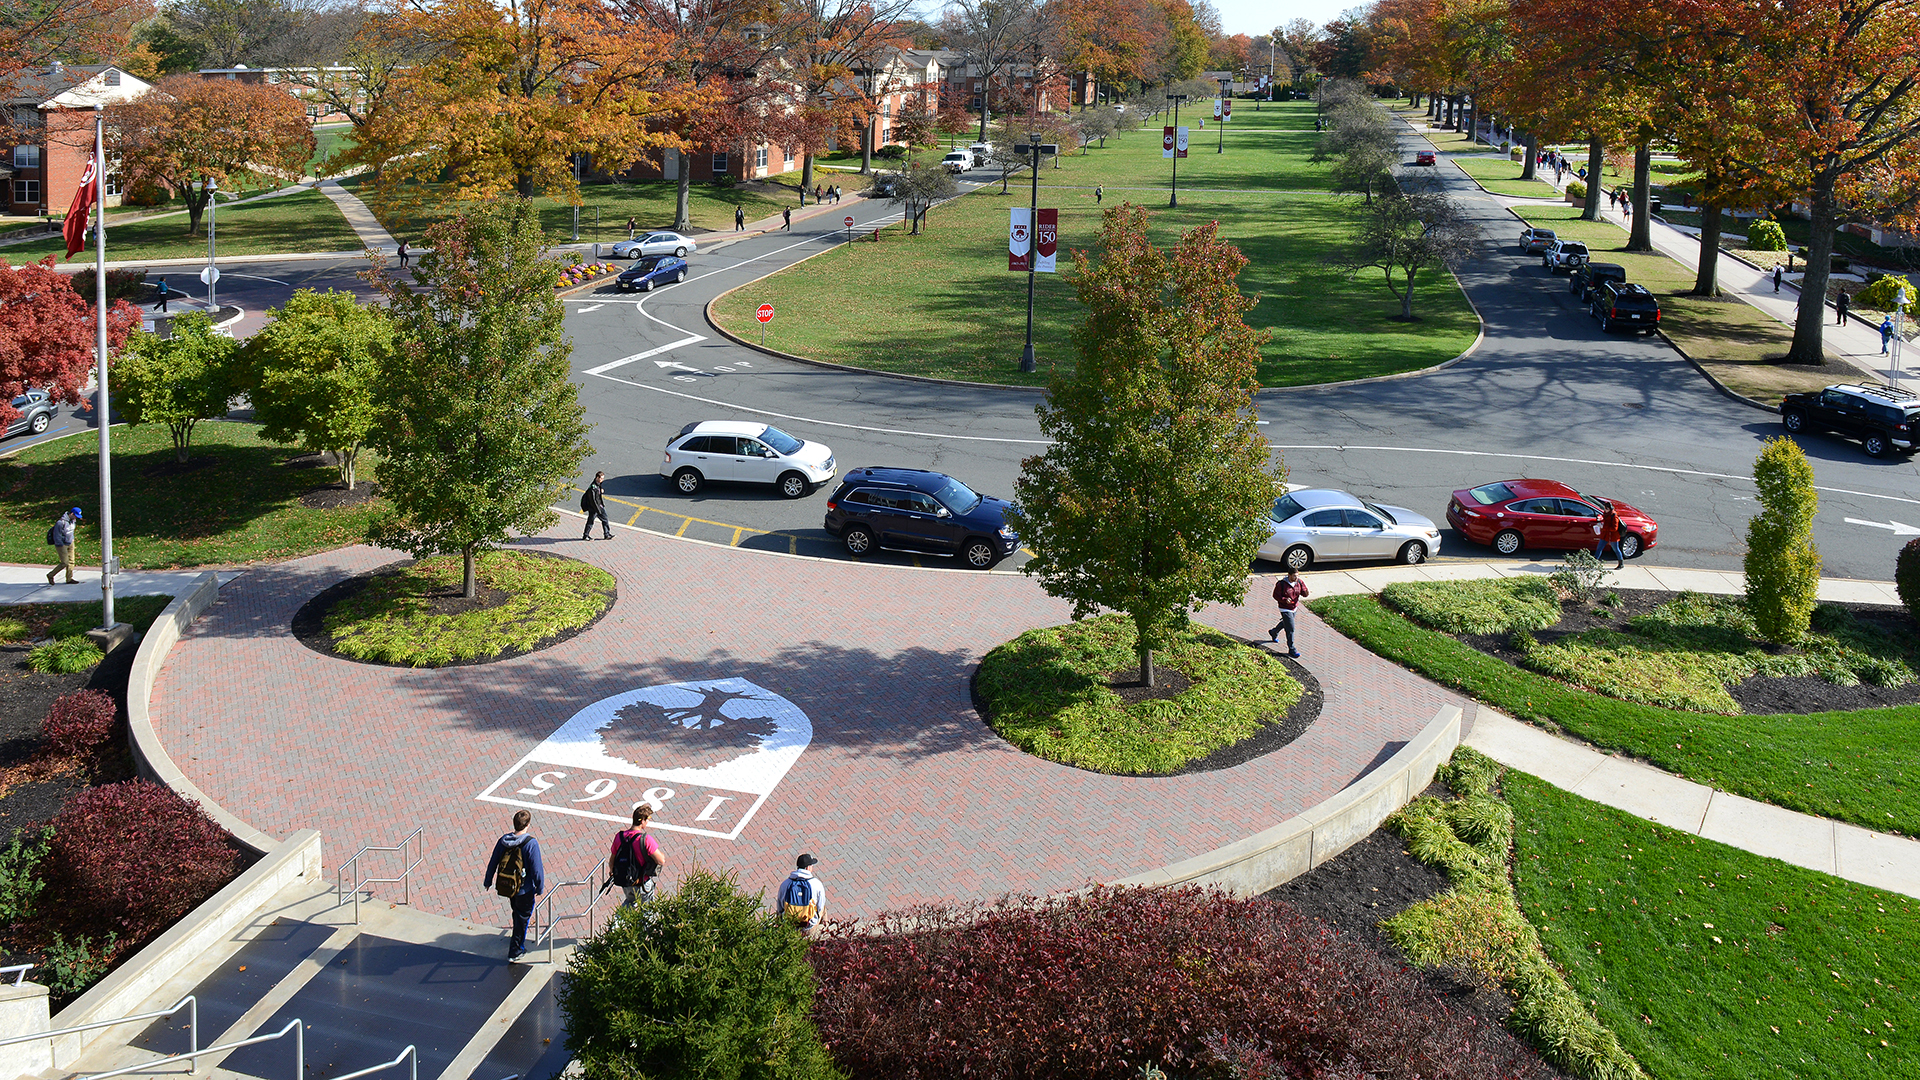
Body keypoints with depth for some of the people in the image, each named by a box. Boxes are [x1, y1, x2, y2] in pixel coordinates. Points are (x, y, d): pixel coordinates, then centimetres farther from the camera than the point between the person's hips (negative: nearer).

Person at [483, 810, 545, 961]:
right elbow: (536, 869, -21)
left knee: (517, 913, 28)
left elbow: (493, 863, 3)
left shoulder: (503, 841, -8)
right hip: (524, 889, -5)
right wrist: (540, 887, -6)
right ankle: (515, 951, 19)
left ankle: (518, 943, 48)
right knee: (522, 918, 13)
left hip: (506, 887, 5)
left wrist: (487, 881, 18)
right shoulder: (531, 843, -23)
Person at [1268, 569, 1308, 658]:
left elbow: (1304, 593, -5)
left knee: (1285, 623, 28)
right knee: (1290, 629, -8)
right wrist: (1285, 600, -30)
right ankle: (1292, 649, 1)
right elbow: (1275, 595, -13)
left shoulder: (1299, 582, -5)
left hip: (1294, 607, 7)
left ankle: (1273, 632, 56)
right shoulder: (1281, 584, -20)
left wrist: (1306, 592, -30)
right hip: (1285, 609, -7)